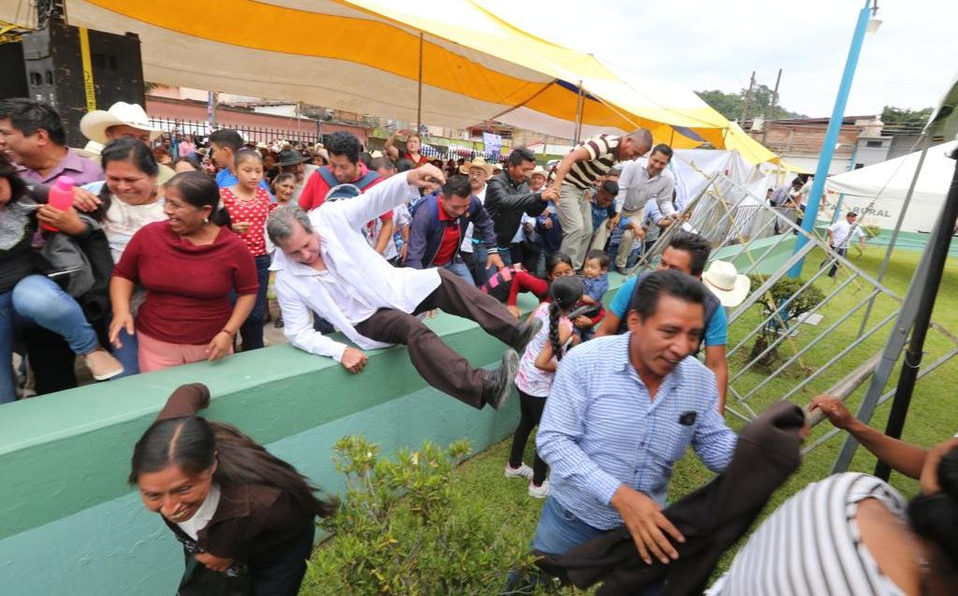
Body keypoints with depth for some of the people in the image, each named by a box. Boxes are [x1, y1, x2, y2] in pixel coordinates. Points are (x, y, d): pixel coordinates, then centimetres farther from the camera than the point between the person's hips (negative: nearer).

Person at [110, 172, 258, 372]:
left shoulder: (233, 247, -12)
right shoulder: (149, 235, -6)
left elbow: (248, 292, -3)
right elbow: (123, 274, 8)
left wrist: (228, 332, -12)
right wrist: (121, 310, -10)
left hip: (212, 346, -1)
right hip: (155, 344, 1)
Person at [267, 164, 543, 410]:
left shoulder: (330, 216, -13)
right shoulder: (287, 280, -12)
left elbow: (375, 199, -21)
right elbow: (298, 332, -8)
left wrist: (409, 178, -41)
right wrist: (339, 351, -24)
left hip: (393, 286, 3)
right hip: (366, 319, -3)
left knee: (444, 281, -21)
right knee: (411, 327, -32)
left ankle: (515, 332, -20)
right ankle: (485, 387, -39)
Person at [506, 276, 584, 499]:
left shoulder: (542, 308, -8)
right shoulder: (565, 328, -27)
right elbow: (541, 363, -28)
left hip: (523, 377, 7)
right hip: (540, 387, -7)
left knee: (526, 422, 27)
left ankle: (513, 466, 47)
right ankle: (538, 485, 29)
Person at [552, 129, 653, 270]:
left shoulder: (618, 153, 6)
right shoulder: (606, 143, -23)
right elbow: (571, 158, -33)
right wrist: (556, 185, -41)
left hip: (582, 189, 10)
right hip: (566, 185, -10)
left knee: (586, 230, 8)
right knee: (576, 228, -19)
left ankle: (574, 270, 16)